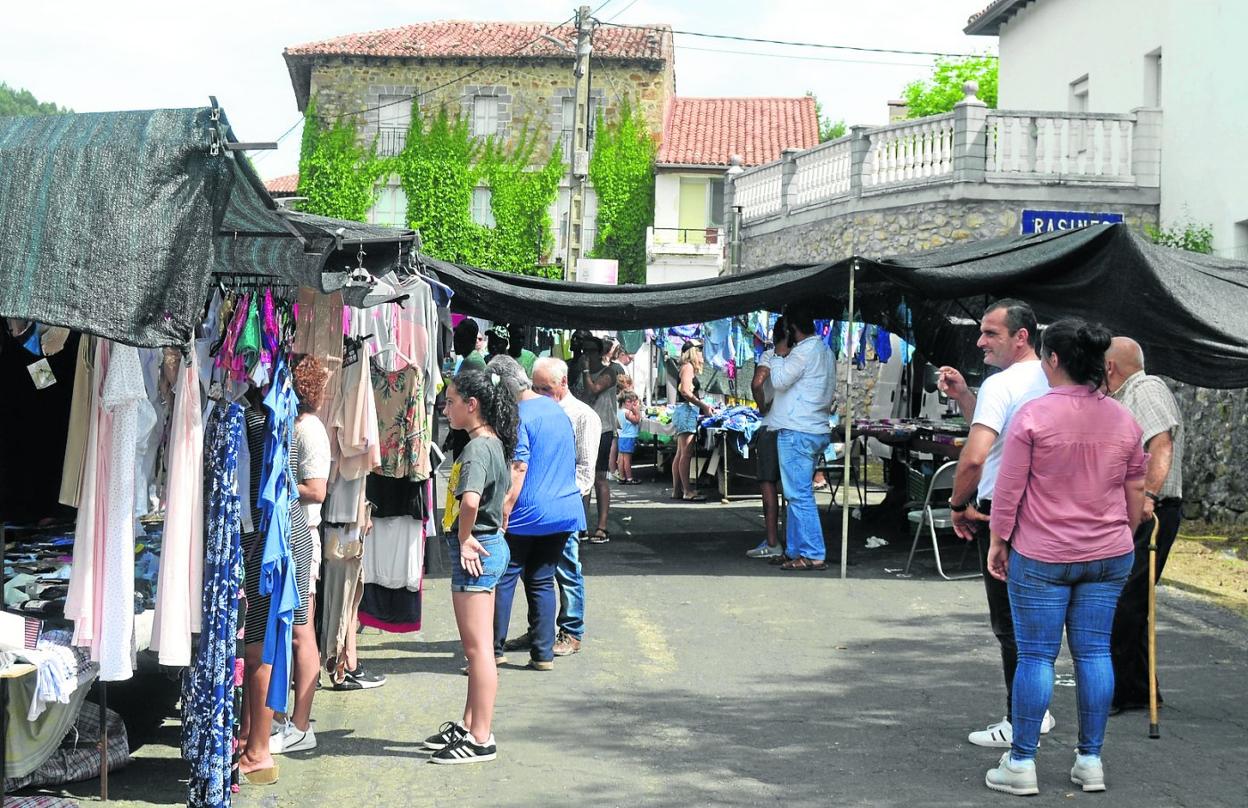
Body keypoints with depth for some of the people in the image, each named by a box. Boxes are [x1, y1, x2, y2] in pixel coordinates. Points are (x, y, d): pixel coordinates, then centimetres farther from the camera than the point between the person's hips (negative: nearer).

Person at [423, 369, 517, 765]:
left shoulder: (477, 448, -19)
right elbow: (503, 490, 28)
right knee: (475, 646, 17)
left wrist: (464, 540, -21)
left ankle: (481, 740, 1)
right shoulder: (494, 443, 12)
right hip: (488, 545, 10)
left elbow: (469, 500, -36)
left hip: (474, 550, -10)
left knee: (478, 647, -5)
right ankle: (468, 726, 27)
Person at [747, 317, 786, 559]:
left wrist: (763, 407, -8)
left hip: (772, 426, -5)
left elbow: (757, 383, -22)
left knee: (767, 483, -1)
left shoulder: (770, 355, -6)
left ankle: (772, 543, -4)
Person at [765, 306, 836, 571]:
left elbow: (780, 380, -15)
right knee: (797, 494, 15)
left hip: (797, 432, -10)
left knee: (799, 495, -9)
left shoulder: (804, 351, -13)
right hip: (818, 430, 10)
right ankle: (795, 550, 19)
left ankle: (813, 555, -11)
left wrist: (779, 355, -2)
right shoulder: (825, 351, 18)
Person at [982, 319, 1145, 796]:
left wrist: (998, 541, 1)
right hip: (1109, 557, 4)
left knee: (1036, 656, 1)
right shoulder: (1123, 420, 3)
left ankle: (1021, 763, 7)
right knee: (1094, 652, 10)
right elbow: (1136, 493, 10)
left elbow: (1008, 489, -10)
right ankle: (1090, 761, 16)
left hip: (1042, 557, -4)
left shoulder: (1032, 415, -12)